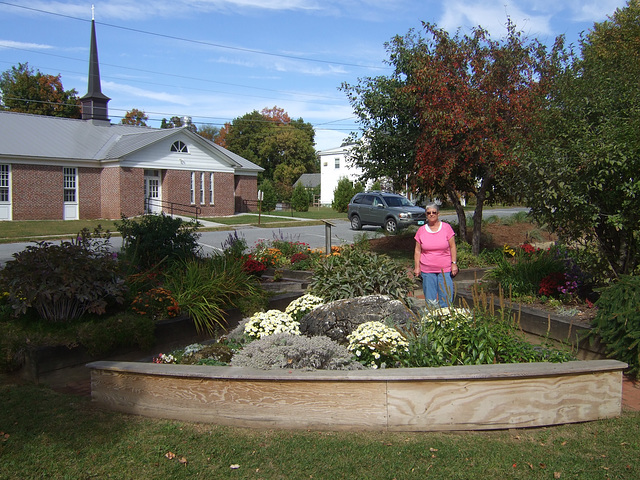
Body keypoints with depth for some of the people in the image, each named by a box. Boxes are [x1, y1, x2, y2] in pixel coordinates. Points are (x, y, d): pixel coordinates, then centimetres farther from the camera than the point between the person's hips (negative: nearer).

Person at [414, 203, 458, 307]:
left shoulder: (446, 227, 2)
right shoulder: (421, 230, 6)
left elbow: (452, 247, 4)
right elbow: (417, 250, 9)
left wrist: (454, 263, -3)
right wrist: (416, 266, 3)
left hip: (445, 270, -1)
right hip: (427, 270, 1)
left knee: (446, 299, -3)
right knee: (430, 300, 2)